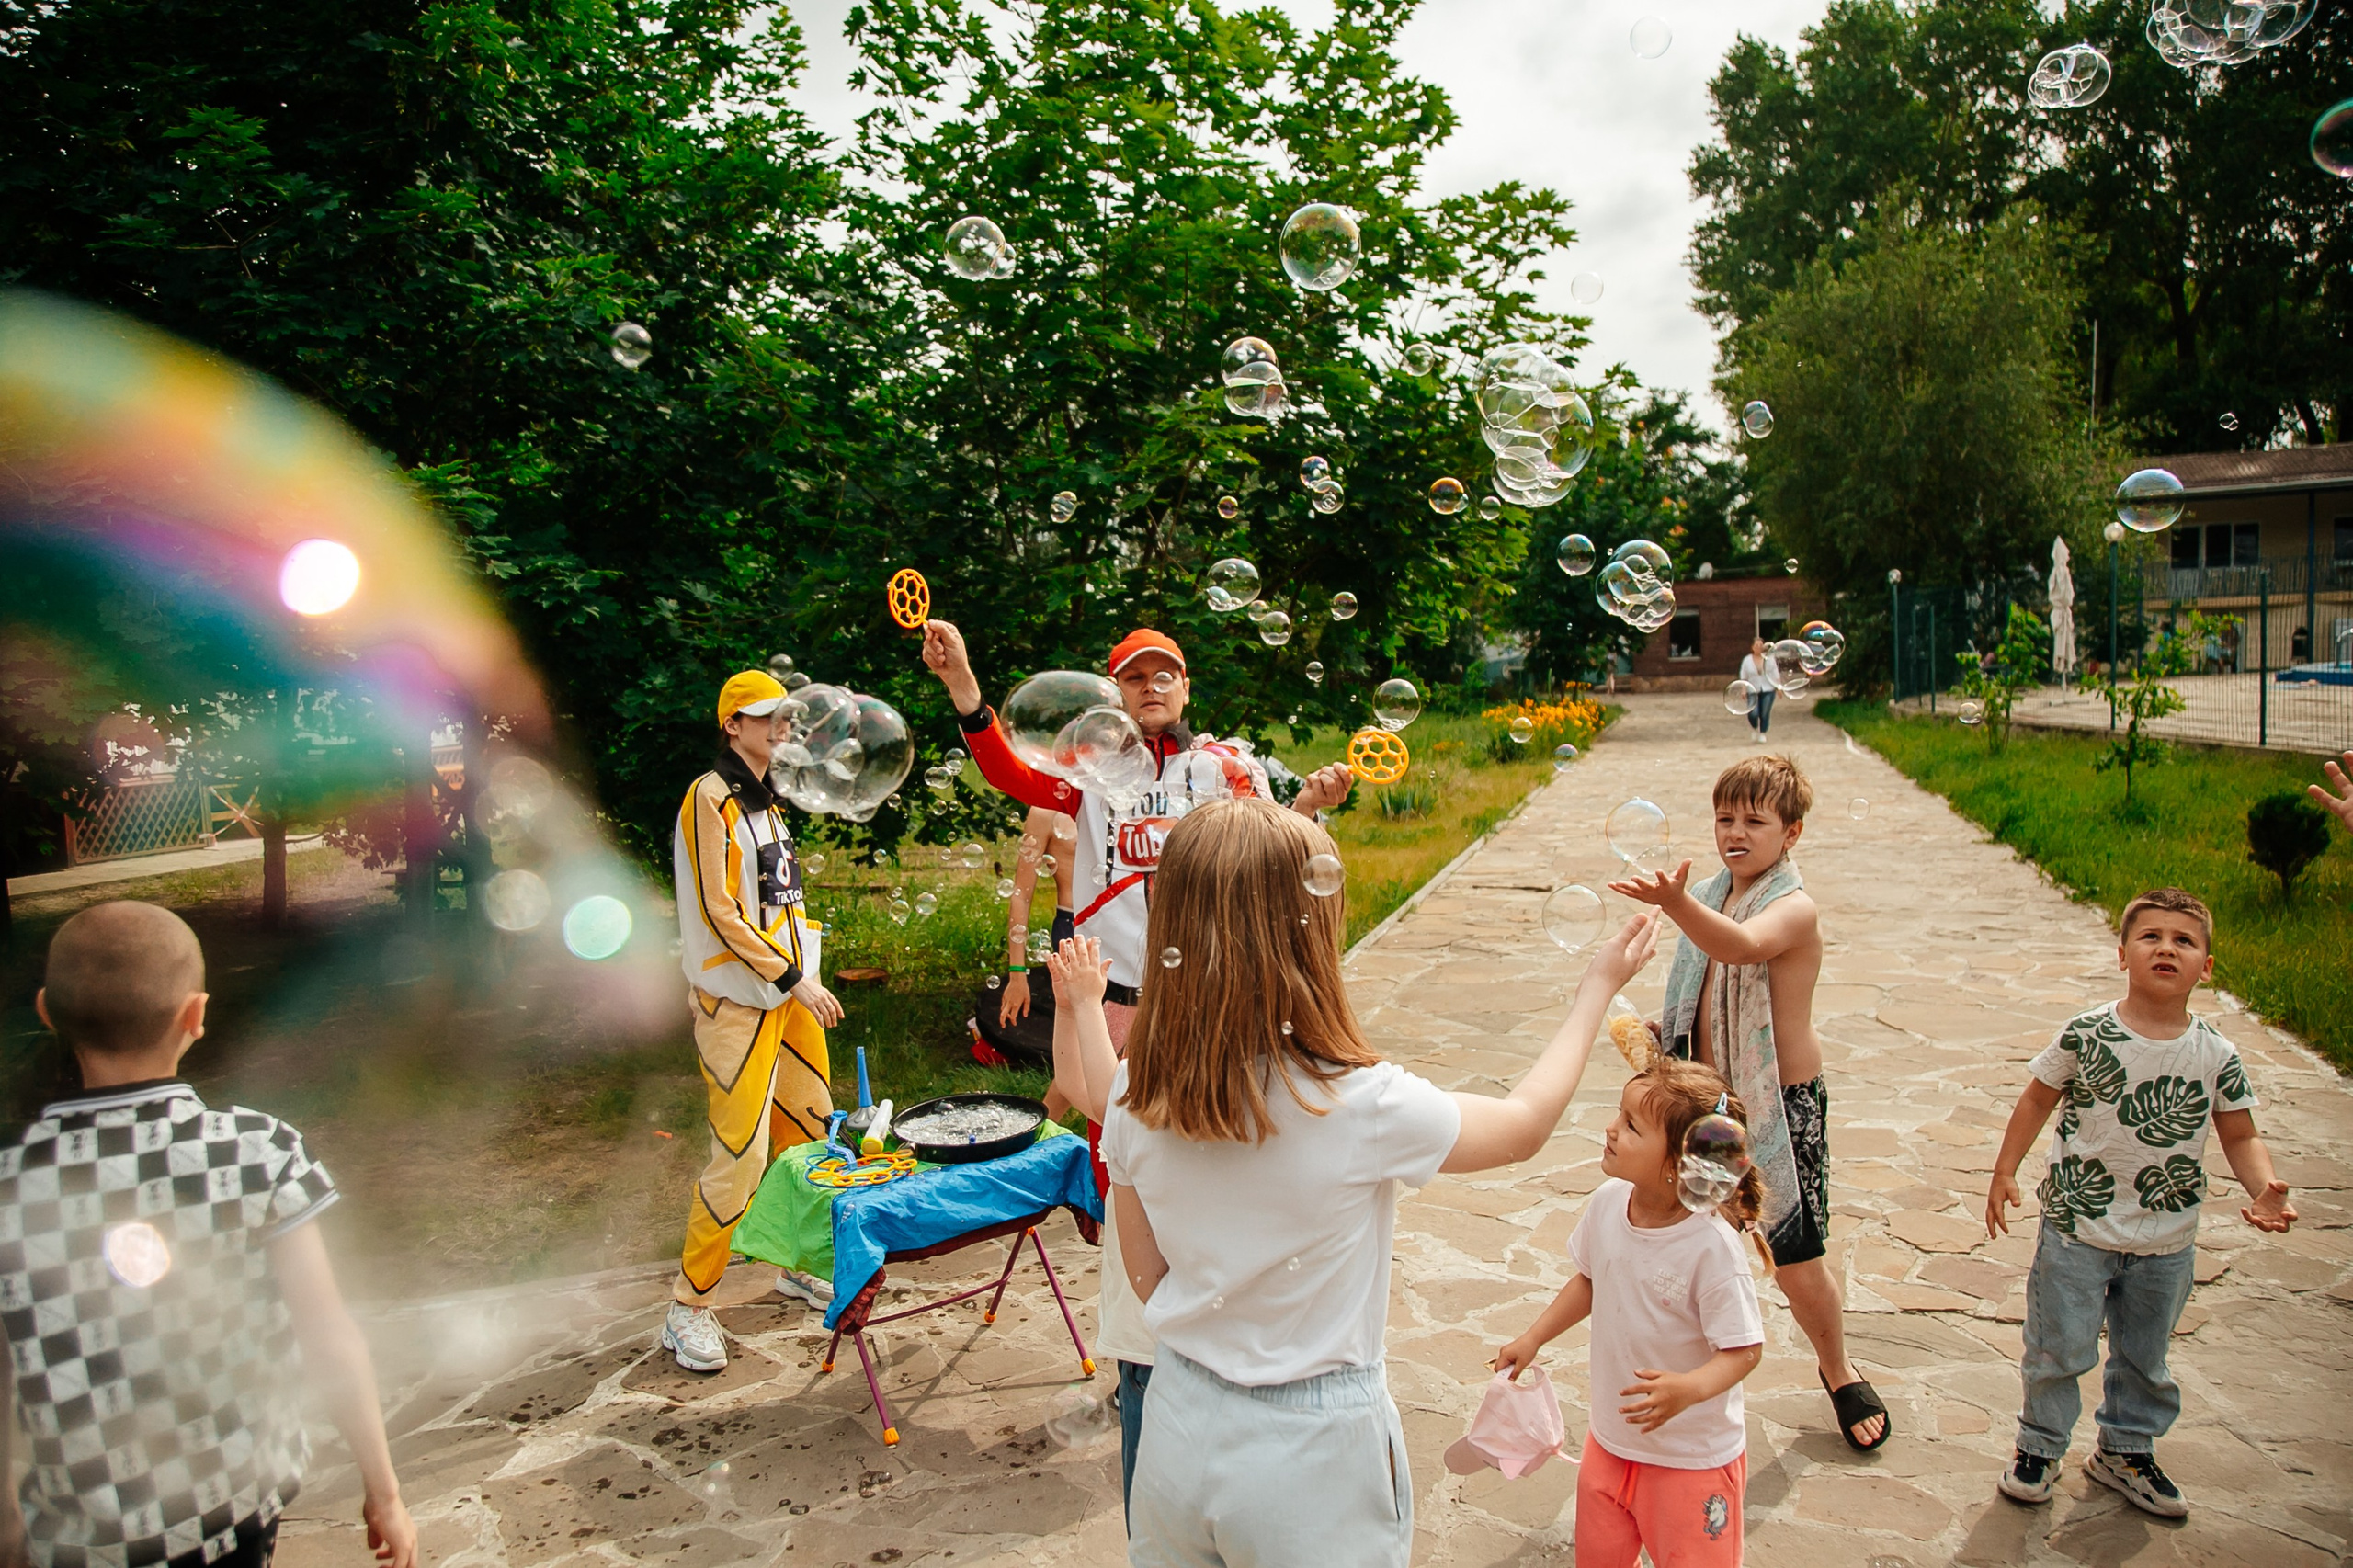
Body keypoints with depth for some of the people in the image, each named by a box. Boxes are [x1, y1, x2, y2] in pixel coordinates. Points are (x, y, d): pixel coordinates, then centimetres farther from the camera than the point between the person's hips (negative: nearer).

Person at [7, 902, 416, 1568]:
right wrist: (383, 1492, -1)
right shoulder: (259, 1153, -16)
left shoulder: (13, 1187, -13)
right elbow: (329, 1338, -12)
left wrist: (6, 1512, 16)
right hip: (242, 1507, 0)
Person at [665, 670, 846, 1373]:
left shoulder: (766, 802, 16)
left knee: (809, 1131, 12)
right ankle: (688, 1308, 5)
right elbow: (719, 912, -17)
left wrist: (806, 979, 16)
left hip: (791, 993, 8)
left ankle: (800, 1263, 29)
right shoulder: (710, 798, -11)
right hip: (737, 1000, -8)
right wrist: (793, 980, -17)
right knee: (740, 1153, -8)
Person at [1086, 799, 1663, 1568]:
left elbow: (1147, 1278, -1)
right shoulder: (1360, 1106, -25)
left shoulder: (1136, 1095, -13)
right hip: (1309, 1454, -4)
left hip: (1180, 1435, 4)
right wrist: (1597, 989, 7)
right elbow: (1525, 1124, -5)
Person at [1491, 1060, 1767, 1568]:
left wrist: (1688, 1389, -38)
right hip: (1610, 1438, 6)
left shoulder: (1711, 1245, -28)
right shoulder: (1607, 1203, -10)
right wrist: (1532, 1339, 9)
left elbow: (1744, 1348, -22)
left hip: (1693, 1456, -6)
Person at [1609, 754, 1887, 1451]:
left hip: (1782, 1106, -6)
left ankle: (1838, 1371, 34)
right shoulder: (1709, 897, 3)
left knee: (1798, 1266, 5)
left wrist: (1674, 902, -62)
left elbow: (1741, 947, -43)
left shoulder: (1795, 908, -19)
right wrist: (1655, 1033, -2)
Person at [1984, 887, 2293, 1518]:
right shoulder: (2086, 1034, -12)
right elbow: (2038, 1099, -1)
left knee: (2144, 1356, 20)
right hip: (2078, 1228, -2)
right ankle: (2040, 1447, 27)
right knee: (2058, 1348, 7)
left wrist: (2264, 1188, -18)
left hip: (2167, 1241, 3)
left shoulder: (2216, 1055, -7)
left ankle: (2126, 1451, 40)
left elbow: (2241, 1136, 2)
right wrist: (2004, 1172, -3)